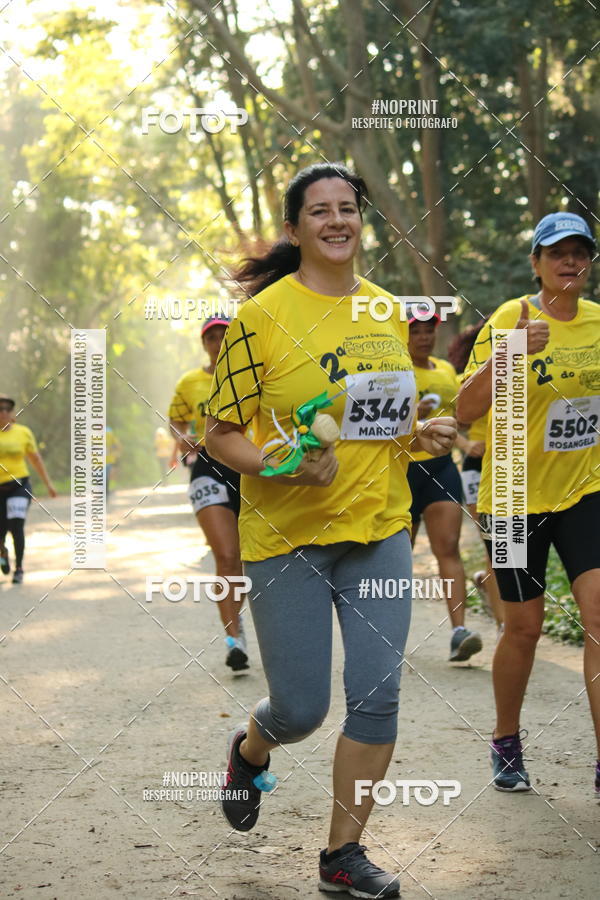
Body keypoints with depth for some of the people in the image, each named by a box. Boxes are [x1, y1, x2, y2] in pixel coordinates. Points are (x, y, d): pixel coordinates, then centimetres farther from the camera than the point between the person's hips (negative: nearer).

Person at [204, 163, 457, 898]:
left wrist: (423, 437, 1)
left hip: (379, 531, 5)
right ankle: (250, 750, 39)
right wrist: (283, 467, -25)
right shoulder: (262, 314, -9)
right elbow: (221, 433, -7)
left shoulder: (387, 312, 8)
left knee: (377, 694, -1)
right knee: (300, 709, 2)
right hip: (287, 535, -4)